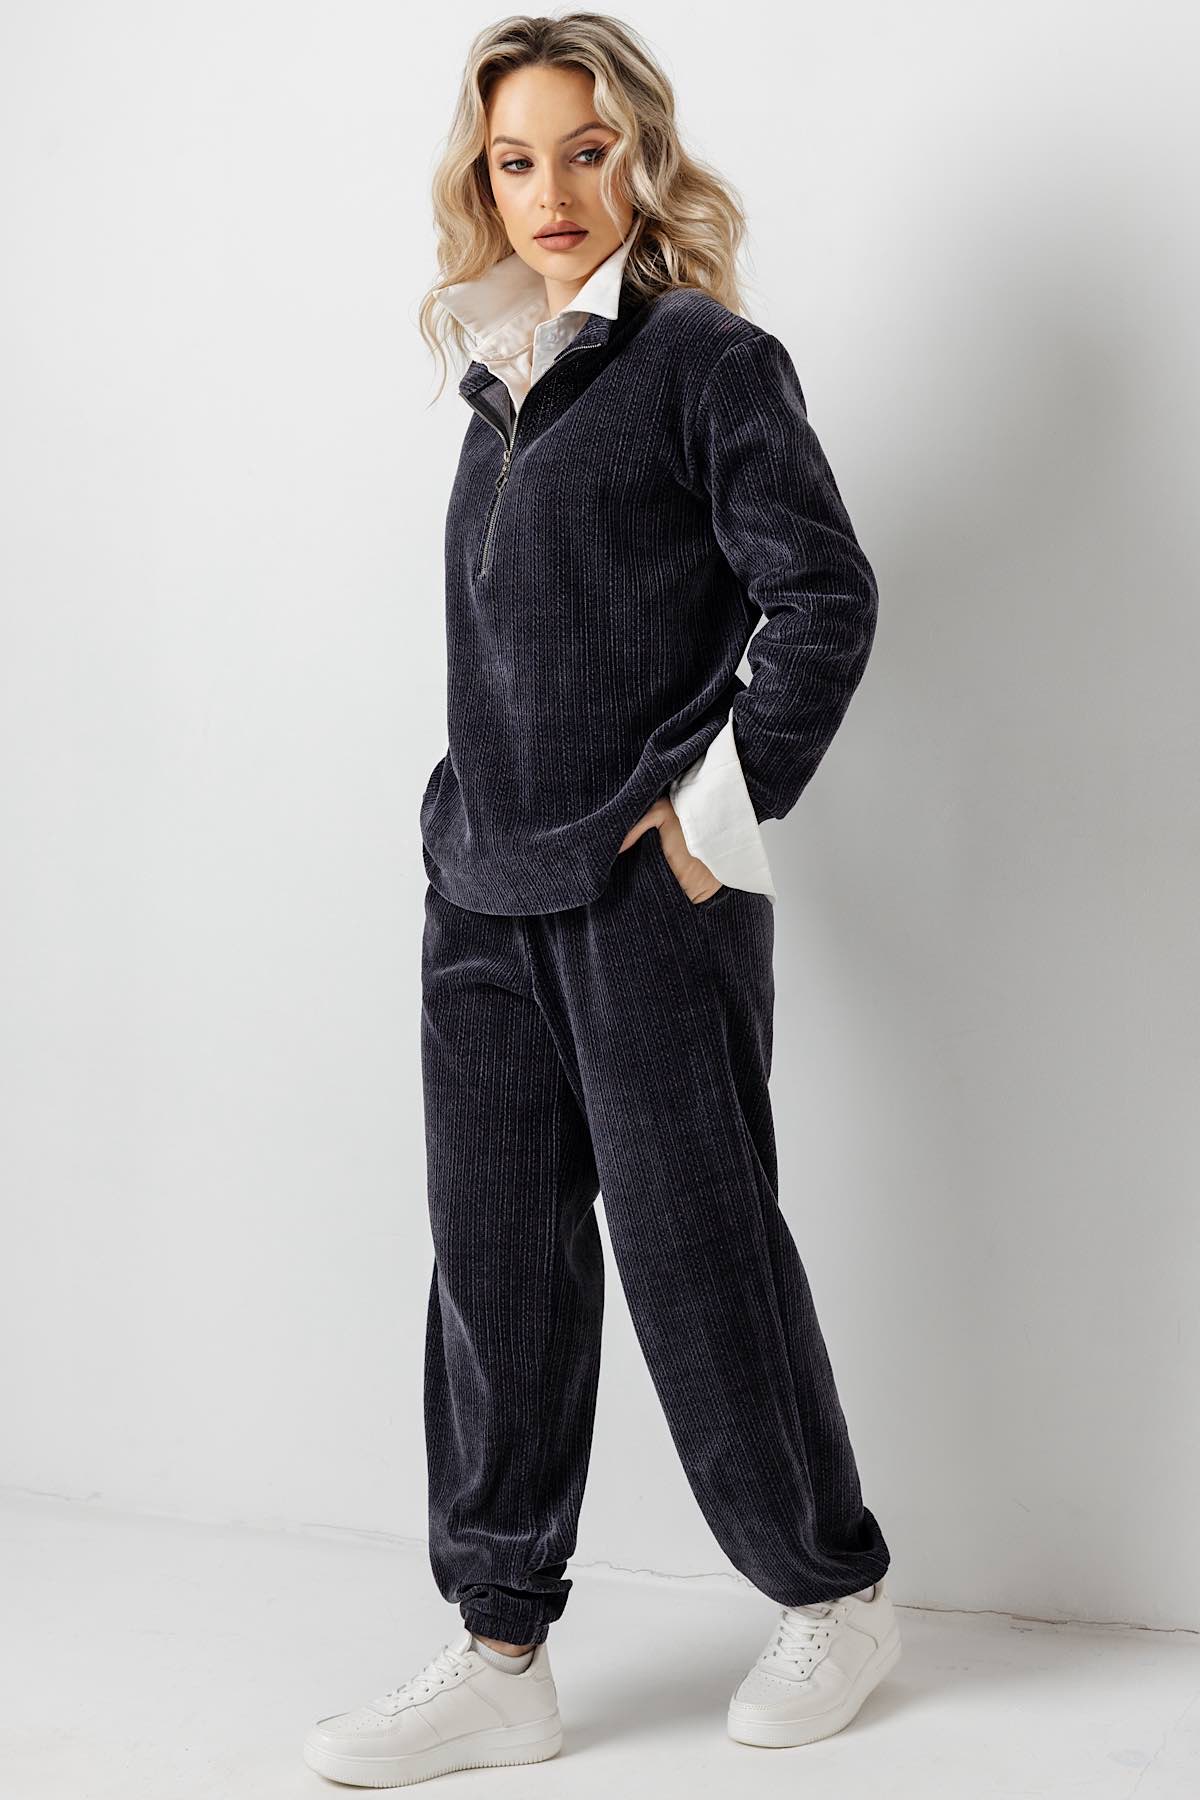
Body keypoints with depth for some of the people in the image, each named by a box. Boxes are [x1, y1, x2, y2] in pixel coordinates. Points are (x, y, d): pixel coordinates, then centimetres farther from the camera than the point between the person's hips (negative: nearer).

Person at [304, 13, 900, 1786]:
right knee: (496, 1260, 7)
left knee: (696, 1245, 2)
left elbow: (826, 591, -12)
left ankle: (834, 1593, 23)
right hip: (485, 897, 7)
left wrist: (722, 806, -13)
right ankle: (501, 1655, 17)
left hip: (648, 893, -7)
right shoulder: (505, 380, 15)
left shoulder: (705, 359, -5)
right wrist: (487, 816, 12)